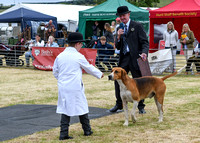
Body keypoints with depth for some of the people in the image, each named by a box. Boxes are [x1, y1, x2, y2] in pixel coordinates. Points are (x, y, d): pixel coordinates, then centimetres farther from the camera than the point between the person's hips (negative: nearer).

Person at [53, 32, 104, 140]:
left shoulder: (60, 56, 3)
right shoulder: (78, 57, -8)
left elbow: (55, 71, 11)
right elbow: (89, 68, 5)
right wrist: (100, 74, 21)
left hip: (63, 87, 4)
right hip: (75, 87, -4)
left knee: (65, 109, 8)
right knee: (82, 107, 11)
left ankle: (63, 133, 4)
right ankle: (87, 130, 23)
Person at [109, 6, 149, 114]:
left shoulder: (137, 26, -2)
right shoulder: (120, 29, 14)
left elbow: (145, 42, -7)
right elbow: (117, 47, 14)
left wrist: (144, 53, -25)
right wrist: (118, 37, -4)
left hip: (135, 57, -5)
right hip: (124, 58, 5)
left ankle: (141, 106, 14)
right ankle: (119, 104, 18)